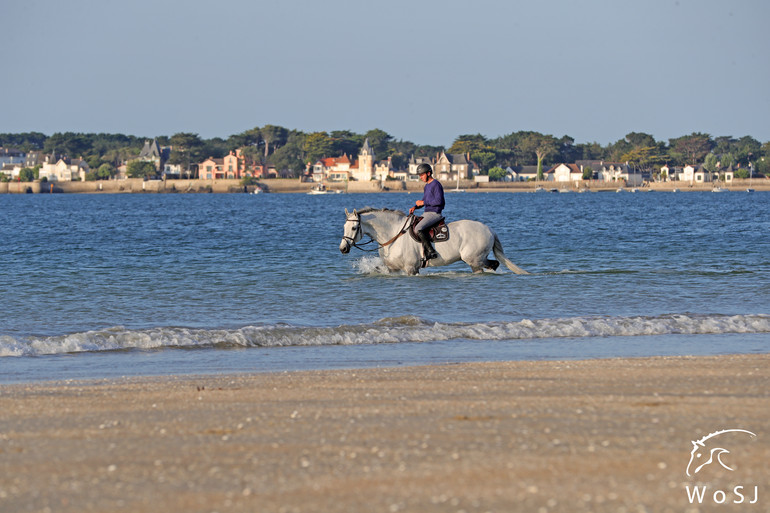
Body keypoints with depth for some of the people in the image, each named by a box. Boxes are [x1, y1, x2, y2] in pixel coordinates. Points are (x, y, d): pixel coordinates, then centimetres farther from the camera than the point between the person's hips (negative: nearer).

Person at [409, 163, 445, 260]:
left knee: (418, 229, -27)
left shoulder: (436, 184, -12)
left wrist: (423, 203, -16)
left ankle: (431, 251, -28)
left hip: (435, 214, -10)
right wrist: (415, 207, 7)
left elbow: (439, 201, -21)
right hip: (427, 213, 10)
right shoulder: (427, 186, 18)